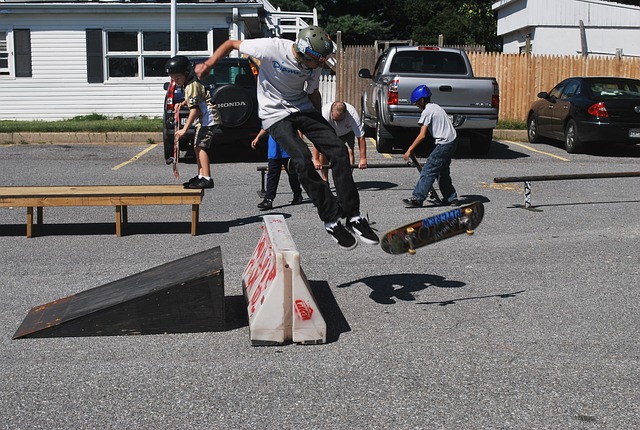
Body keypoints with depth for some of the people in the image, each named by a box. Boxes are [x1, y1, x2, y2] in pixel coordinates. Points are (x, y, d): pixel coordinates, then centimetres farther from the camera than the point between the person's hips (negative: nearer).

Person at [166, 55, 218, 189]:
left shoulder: (192, 86, -18)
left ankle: (207, 179, -23)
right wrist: (181, 104, 16)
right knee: (198, 147, 12)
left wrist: (184, 129, -28)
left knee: (201, 146, -17)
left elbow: (194, 109, -25)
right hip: (203, 120, 11)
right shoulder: (189, 84, 12)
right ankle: (200, 176, 20)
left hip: (208, 119, -11)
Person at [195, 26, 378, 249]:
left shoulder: (314, 65, -7)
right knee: (302, 159, -25)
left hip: (302, 108, 5)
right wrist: (209, 63, -15)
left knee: (339, 150, -12)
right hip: (276, 114, -5)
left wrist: (321, 124, 18)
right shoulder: (272, 48, -22)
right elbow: (231, 43, -9)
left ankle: (352, 216, -5)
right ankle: (331, 220, -13)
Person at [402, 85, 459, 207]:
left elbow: (422, 135, -16)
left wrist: (409, 150, -12)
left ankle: (417, 199, -11)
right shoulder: (436, 107, 18)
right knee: (443, 171, 19)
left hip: (444, 144, -9)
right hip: (452, 142, 9)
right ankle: (451, 198, 22)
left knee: (428, 171, -8)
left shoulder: (427, 111, -10)